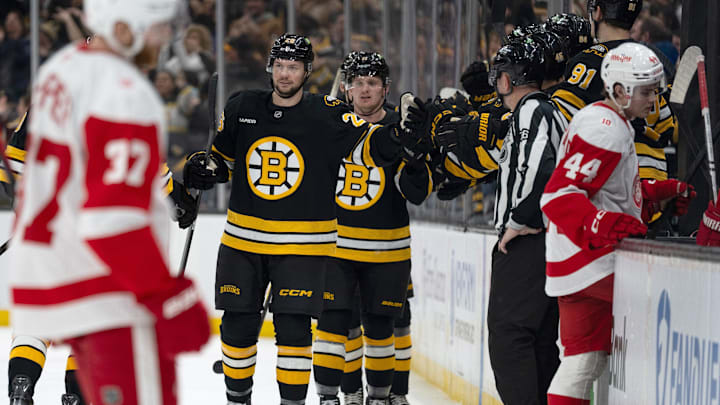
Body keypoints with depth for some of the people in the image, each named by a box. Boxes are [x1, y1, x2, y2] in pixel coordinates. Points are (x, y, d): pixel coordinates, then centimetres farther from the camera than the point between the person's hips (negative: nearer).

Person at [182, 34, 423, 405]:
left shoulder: (327, 115, -7)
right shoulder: (242, 109, 4)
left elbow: (367, 147, -11)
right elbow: (223, 158, 17)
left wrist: (398, 135, -29)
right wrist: (204, 168, -3)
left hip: (301, 244, -3)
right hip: (243, 239, 3)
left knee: (293, 328, -9)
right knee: (237, 326, 8)